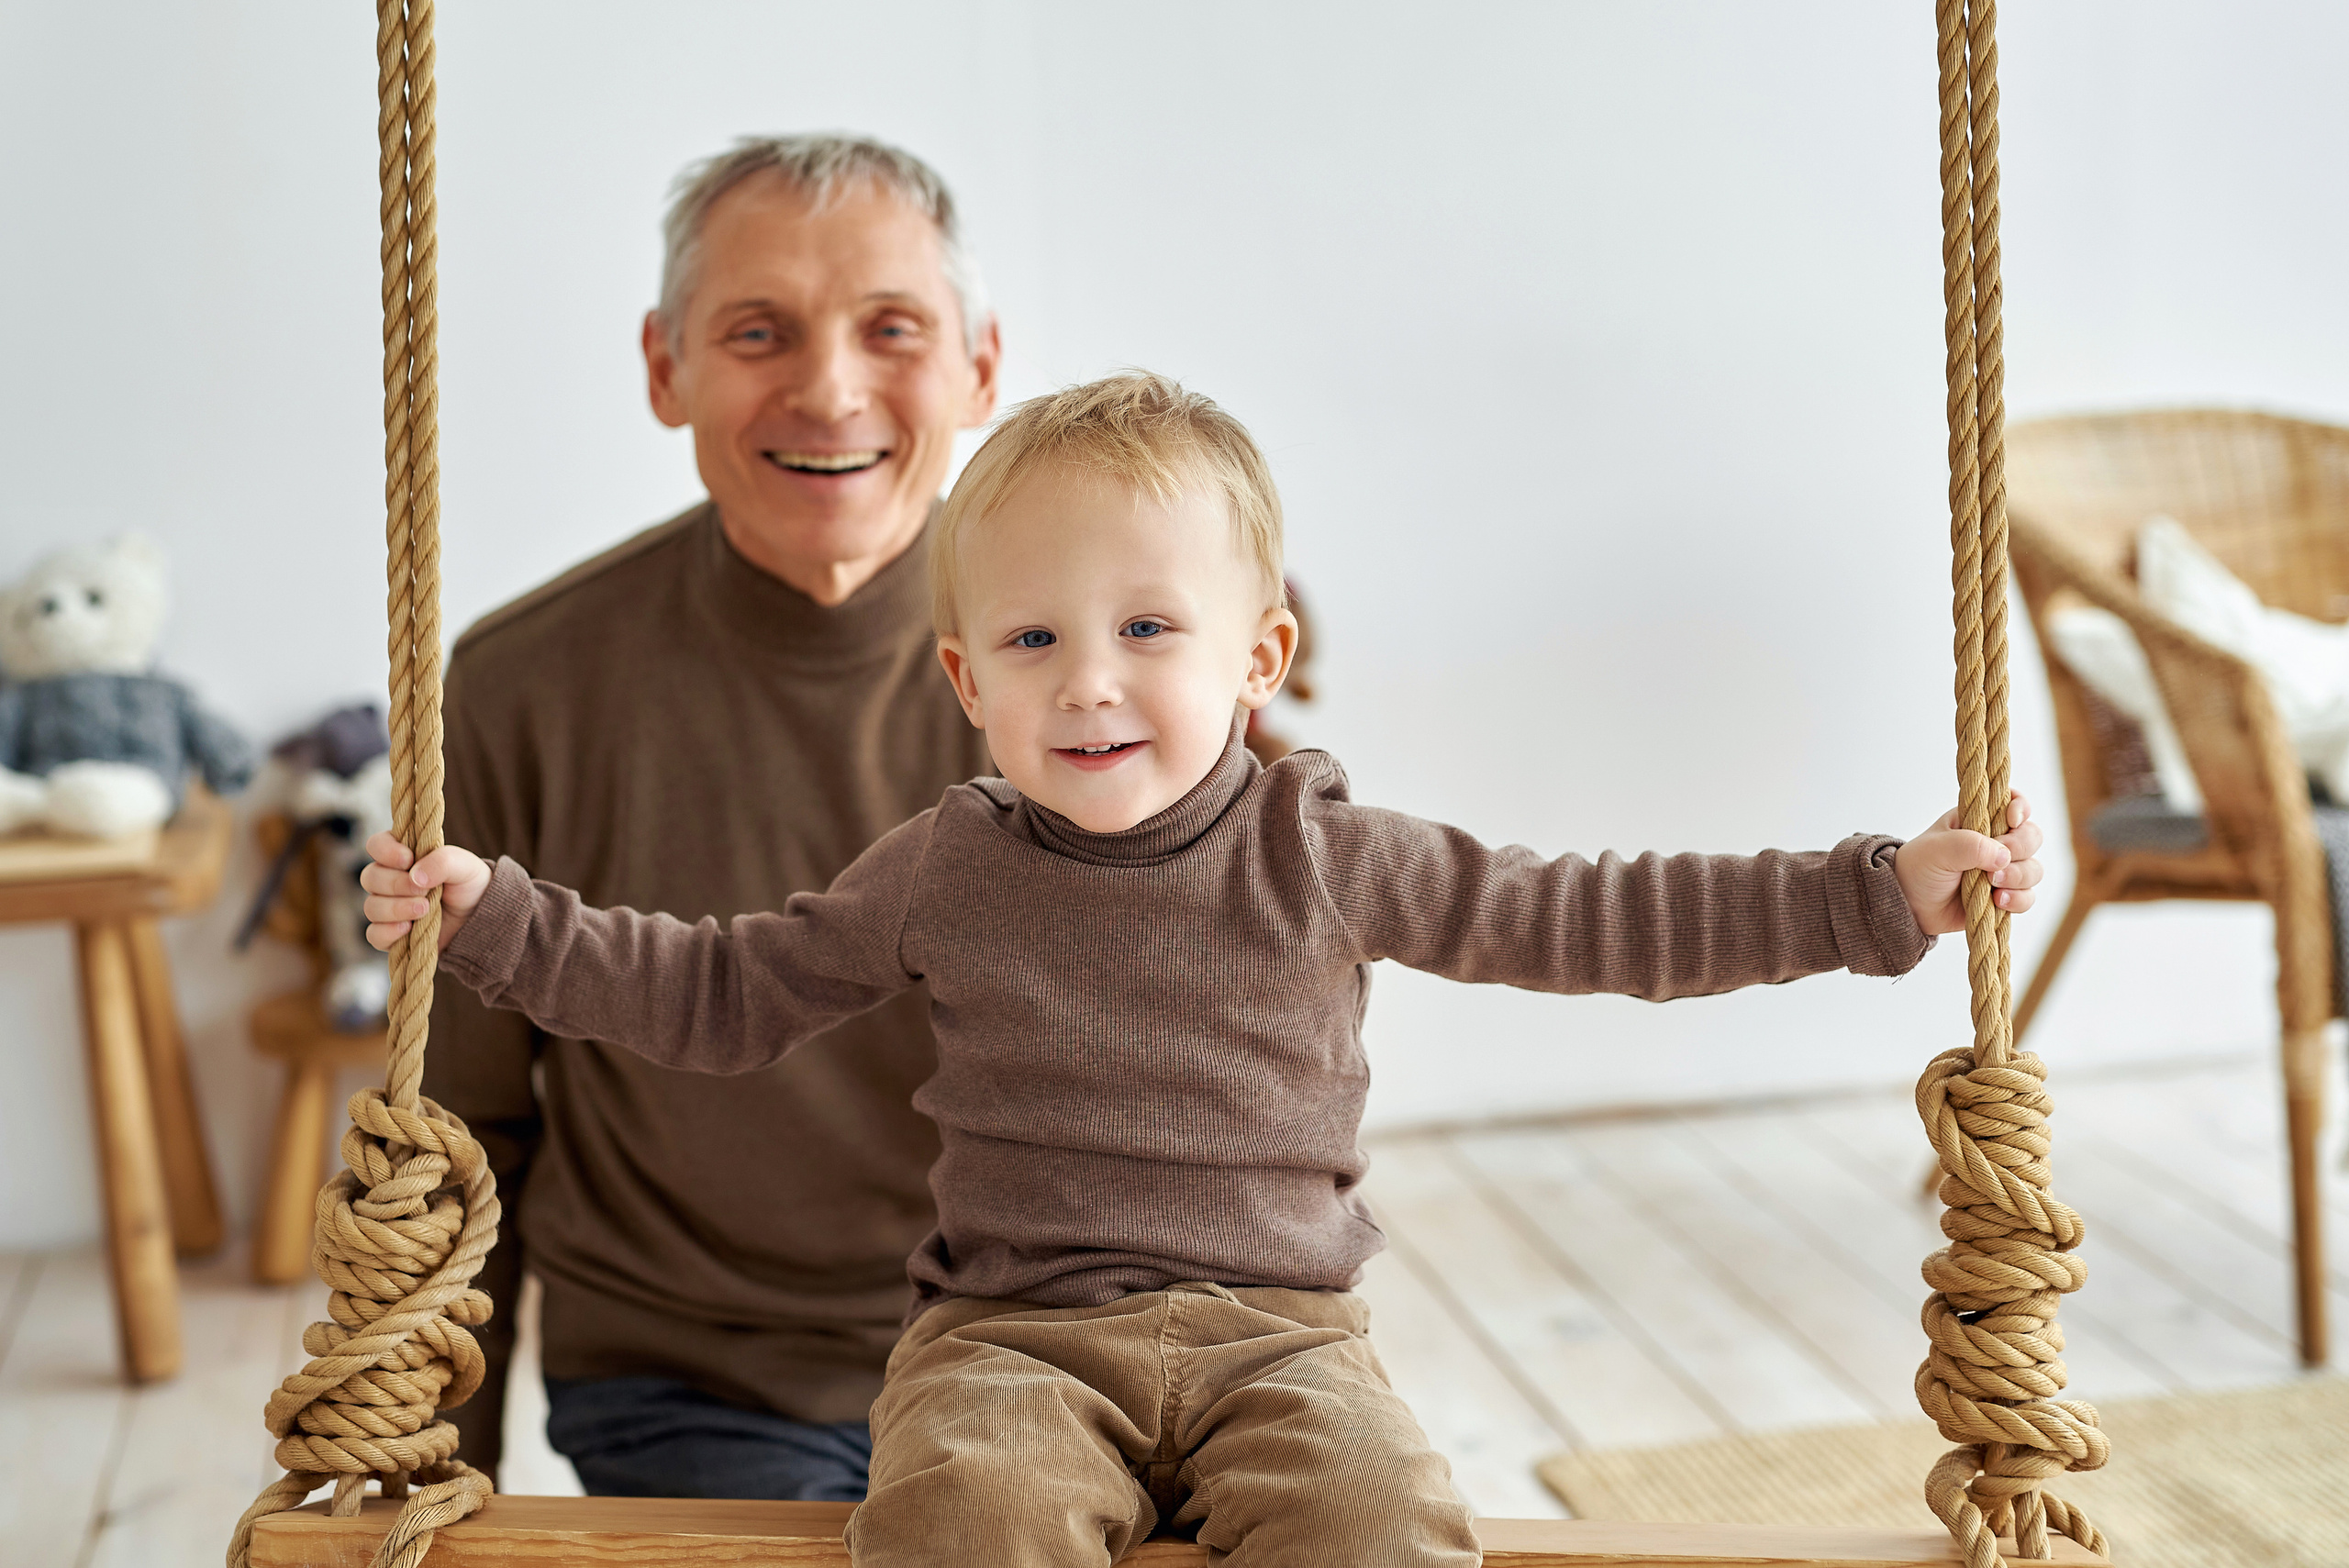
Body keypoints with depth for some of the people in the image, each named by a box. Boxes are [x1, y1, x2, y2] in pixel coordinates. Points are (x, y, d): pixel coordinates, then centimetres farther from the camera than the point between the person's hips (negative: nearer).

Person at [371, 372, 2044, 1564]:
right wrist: (491, 915, 5)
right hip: (1013, 1330, 0)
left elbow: (1589, 918, 2)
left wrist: (1882, 893, -2)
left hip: (1272, 1327, 0)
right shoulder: (942, 872, 2)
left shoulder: (1323, 855, -1)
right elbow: (723, 993, 13)